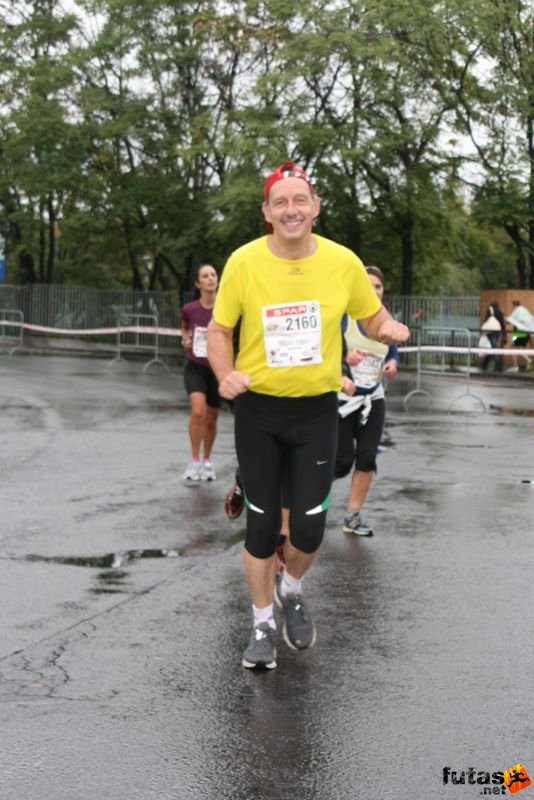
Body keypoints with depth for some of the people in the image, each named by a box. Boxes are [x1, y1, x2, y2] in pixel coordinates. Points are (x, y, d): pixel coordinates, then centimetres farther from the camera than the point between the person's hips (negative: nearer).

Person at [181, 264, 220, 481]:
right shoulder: (189, 309, -7)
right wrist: (185, 339, -2)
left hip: (217, 369, 1)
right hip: (195, 368, -1)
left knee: (211, 419, 11)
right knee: (198, 411, -23)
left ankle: (207, 461, 34)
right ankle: (194, 461, -9)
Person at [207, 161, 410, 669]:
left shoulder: (343, 262, -7)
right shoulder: (243, 262, -10)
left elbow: (373, 317, 8)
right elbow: (219, 330, 0)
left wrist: (388, 330, -16)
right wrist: (225, 375, -19)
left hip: (317, 409, 1)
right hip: (257, 408, -1)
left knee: (310, 524, -1)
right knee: (262, 523, 6)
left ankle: (290, 589, 33)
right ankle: (262, 625, 26)